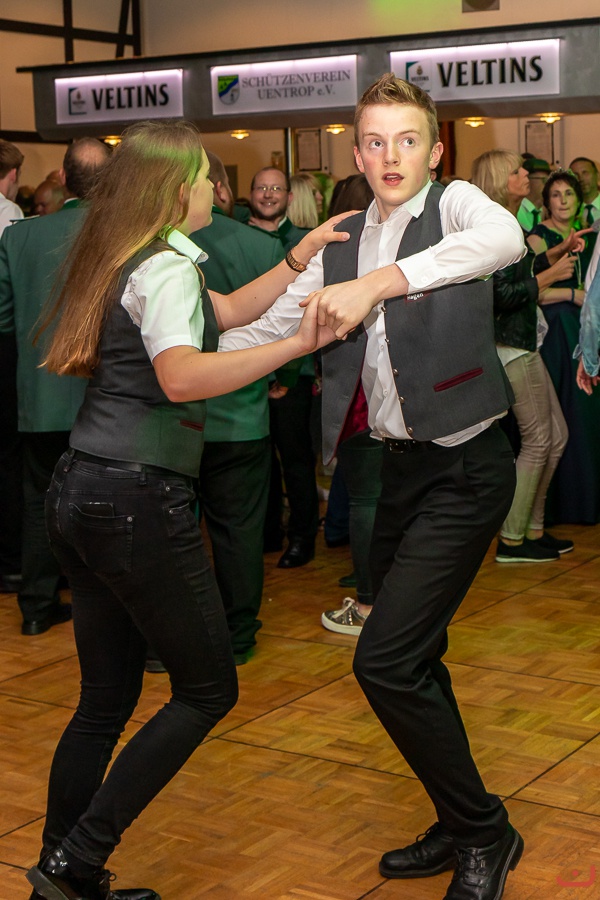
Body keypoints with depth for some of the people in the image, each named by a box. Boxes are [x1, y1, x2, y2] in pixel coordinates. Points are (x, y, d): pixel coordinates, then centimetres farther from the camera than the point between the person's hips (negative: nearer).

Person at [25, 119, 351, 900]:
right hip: (138, 498, -9)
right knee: (207, 689, 2)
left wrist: (300, 257, 22)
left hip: (80, 493, 9)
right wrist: (298, 344, -30)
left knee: (107, 698, 15)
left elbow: (227, 311, 30)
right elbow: (182, 376, -29)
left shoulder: (126, 261, 18)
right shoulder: (166, 267, -10)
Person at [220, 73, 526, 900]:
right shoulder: (342, 244, 9)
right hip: (402, 466, 8)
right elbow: (265, 332, 12)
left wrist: (377, 283, -38)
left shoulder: (453, 205, -9)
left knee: (385, 660, -13)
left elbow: (505, 238, -33)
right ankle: (462, 829, 34)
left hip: (464, 469, -7)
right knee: (411, 660, 15)